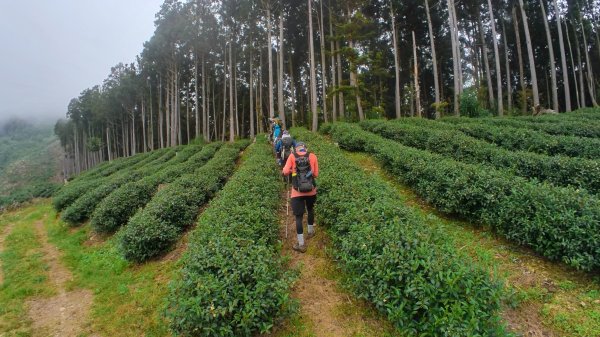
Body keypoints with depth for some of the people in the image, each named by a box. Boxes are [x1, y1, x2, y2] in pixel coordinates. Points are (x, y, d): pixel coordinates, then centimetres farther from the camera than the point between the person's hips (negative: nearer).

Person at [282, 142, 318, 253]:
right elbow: (316, 174, 4)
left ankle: (301, 244, 7)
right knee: (310, 210, 28)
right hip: (311, 190, 2)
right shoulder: (312, 156, 3)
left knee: (298, 216, 4)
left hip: (297, 192, -2)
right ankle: (311, 232, 44)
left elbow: (285, 171, -7)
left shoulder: (292, 156, 1)